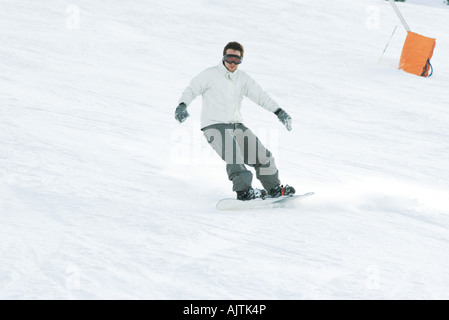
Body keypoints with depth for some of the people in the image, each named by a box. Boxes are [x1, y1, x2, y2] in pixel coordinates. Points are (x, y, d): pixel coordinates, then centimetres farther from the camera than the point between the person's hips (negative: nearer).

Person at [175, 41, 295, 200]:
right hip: (214, 126, -6)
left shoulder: (243, 79, 12)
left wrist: (279, 111, 3)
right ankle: (243, 190, -32)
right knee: (234, 156, -28)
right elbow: (192, 89, -6)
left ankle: (274, 188, 21)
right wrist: (182, 105, -25)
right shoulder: (210, 75, -3)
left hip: (236, 124, 6)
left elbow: (261, 96, 12)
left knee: (262, 155, 6)